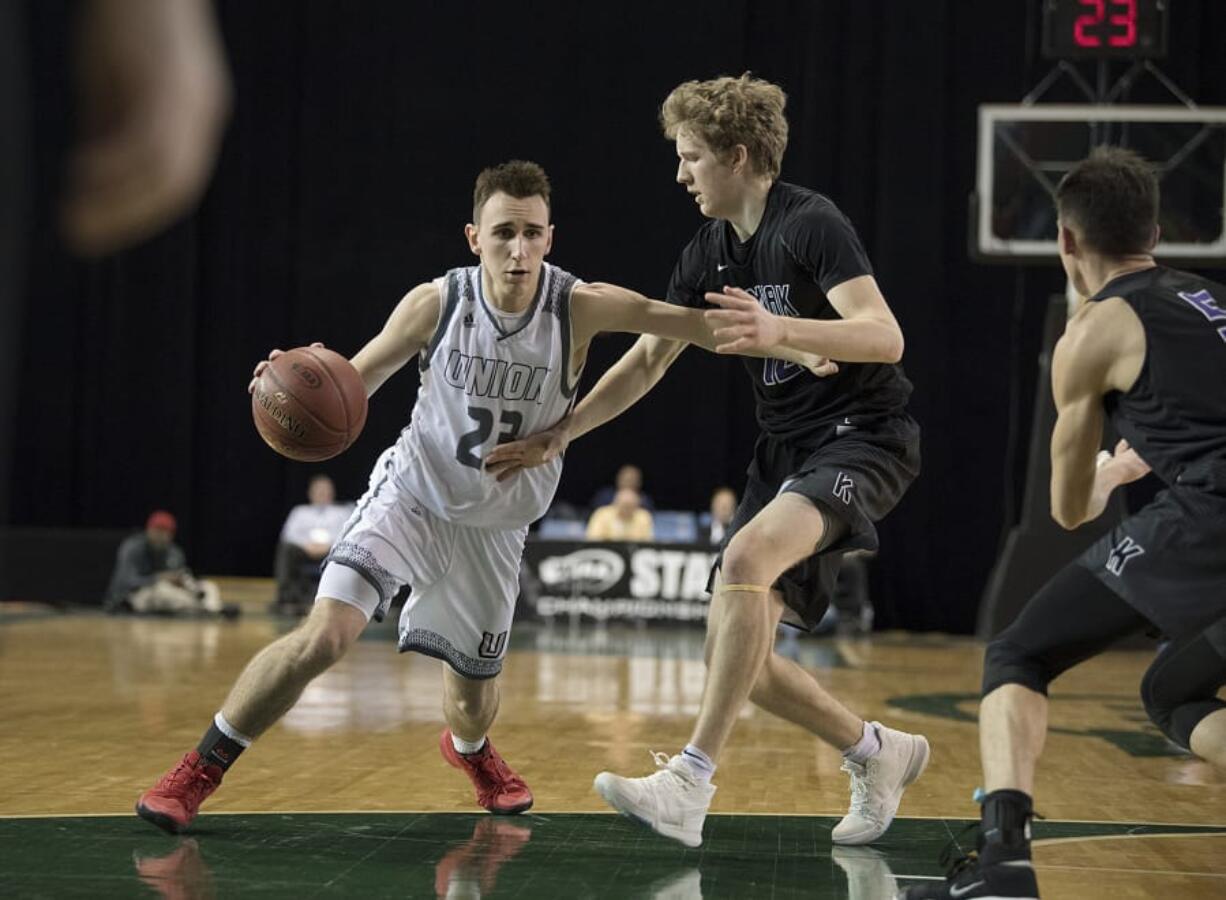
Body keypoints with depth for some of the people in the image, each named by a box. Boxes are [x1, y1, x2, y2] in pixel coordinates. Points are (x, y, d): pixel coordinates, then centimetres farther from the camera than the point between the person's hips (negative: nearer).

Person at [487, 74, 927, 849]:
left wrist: (781, 329, -41)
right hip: (788, 445, 9)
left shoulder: (811, 224, -14)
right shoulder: (710, 254, 10)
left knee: (748, 555, -34)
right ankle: (878, 755, 21)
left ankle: (690, 783, -35)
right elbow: (646, 361, 18)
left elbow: (886, 338, -26)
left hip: (863, 435, -9)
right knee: (735, 650, 1)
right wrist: (560, 435, 11)